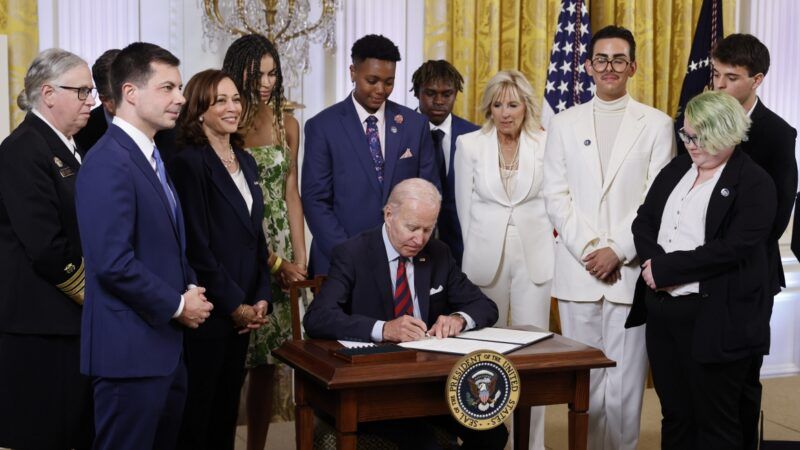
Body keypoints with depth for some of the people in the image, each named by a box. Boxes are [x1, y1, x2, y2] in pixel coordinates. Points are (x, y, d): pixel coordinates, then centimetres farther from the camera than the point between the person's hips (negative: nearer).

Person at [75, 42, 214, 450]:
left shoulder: (150, 156, 14)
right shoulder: (109, 163, -17)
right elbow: (113, 263, -24)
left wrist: (191, 287, 4)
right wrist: (177, 305, -14)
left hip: (165, 343, 9)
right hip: (130, 349, -9)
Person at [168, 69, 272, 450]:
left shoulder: (246, 162, 13)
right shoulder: (189, 163, -11)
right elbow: (196, 246, -16)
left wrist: (261, 298, 5)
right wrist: (234, 305, -12)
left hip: (243, 310, 7)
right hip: (208, 313, -7)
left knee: (228, 408, 13)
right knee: (197, 412, 3)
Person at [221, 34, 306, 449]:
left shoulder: (287, 125, 10)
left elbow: (290, 195, 12)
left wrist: (300, 260, 3)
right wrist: (274, 262, -14)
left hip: (280, 251, 5)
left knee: (271, 358, 6)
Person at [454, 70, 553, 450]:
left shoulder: (545, 144, 0)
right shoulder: (470, 145, 1)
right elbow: (464, 207, 7)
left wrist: (543, 243, 6)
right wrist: (476, 253, 10)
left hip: (534, 258, 0)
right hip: (485, 257, 1)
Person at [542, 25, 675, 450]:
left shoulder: (657, 124, 4)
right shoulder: (564, 123, 9)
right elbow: (555, 195, 4)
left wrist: (617, 251, -10)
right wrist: (588, 248, -8)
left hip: (631, 270, -2)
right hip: (578, 270, 2)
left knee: (626, 380, 1)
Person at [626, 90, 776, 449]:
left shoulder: (754, 183, -8)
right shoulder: (675, 169, 13)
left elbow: (732, 249, -18)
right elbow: (643, 222, 9)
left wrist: (666, 269, -16)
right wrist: (654, 262, -12)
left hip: (714, 320, -6)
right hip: (662, 311, 6)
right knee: (674, 415, 15)